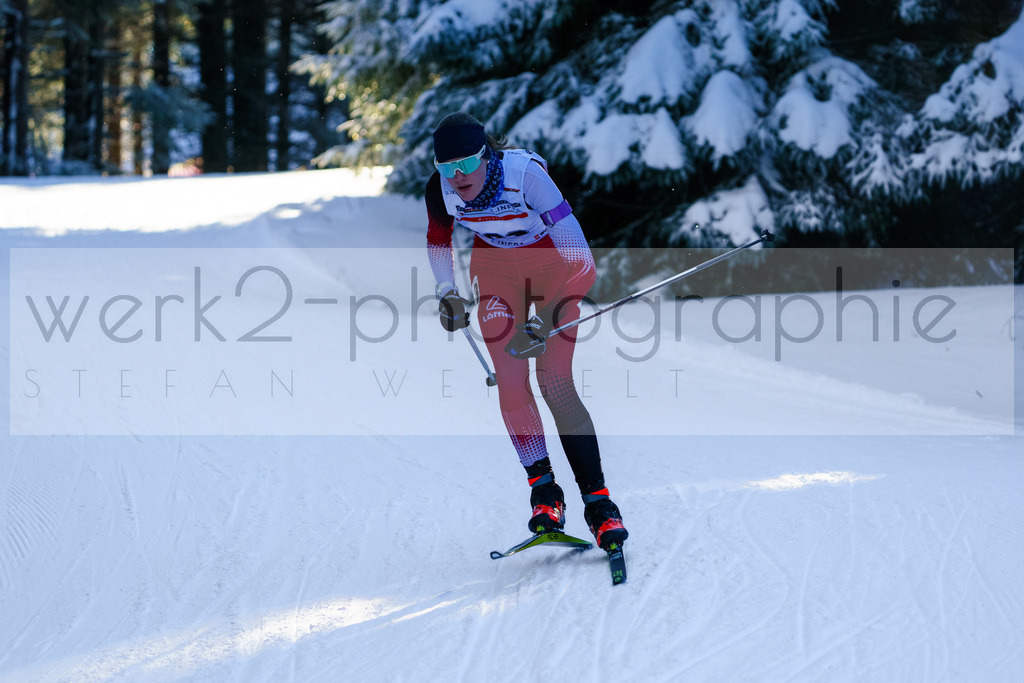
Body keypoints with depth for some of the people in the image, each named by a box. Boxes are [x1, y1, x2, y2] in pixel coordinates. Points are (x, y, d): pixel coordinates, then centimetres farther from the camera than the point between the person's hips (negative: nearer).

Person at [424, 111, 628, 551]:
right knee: (510, 381, -12)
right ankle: (544, 490, -2)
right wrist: (447, 293, 2)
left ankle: (598, 502, -11)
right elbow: (438, 238, 6)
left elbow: (583, 267, -37)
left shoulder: (526, 177, -36)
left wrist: (544, 323, -41)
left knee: (555, 382, -16)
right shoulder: (441, 190, -21)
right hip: (497, 269, 4)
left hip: (552, 262, -4)